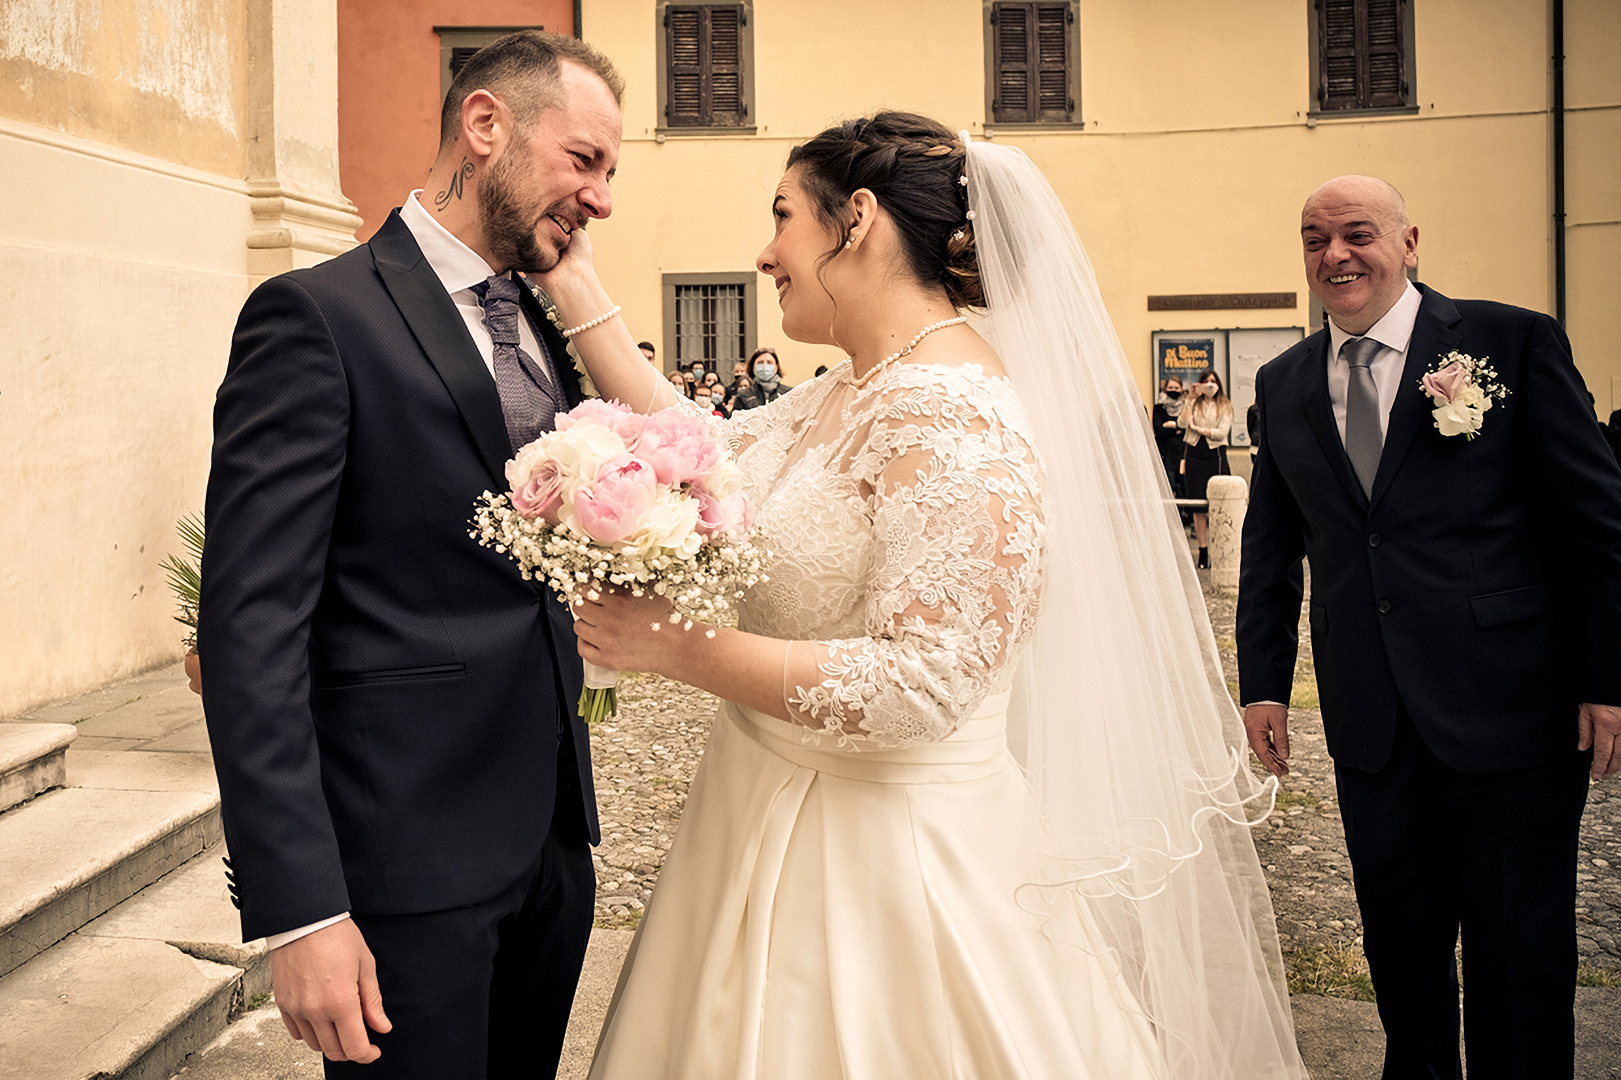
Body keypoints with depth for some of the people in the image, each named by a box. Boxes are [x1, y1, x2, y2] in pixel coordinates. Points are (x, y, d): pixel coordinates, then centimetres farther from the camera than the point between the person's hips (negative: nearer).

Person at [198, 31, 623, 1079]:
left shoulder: (549, 329, 12)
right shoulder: (317, 316, -11)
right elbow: (252, 624, -17)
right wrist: (299, 909, -21)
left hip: (554, 834, 8)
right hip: (408, 851, -7)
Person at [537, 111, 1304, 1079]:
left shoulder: (953, 417, -22)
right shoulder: (852, 392, 7)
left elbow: (919, 685, -28)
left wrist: (683, 649, -23)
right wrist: (577, 292, 11)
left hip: (888, 850, -9)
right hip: (783, 817, 9)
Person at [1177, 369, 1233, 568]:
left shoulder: (1225, 407, 7)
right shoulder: (1193, 404, 10)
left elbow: (1222, 432, -5)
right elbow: (1181, 423, -7)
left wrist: (1198, 428, -9)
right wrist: (1191, 399, -9)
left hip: (1215, 455, -1)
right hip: (1194, 454, 1)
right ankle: (1203, 551, 6)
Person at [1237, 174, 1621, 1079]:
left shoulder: (1516, 342, -4)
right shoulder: (1283, 385, 9)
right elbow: (1271, 546, 15)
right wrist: (1264, 681, 10)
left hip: (1508, 710, -4)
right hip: (1371, 727, 4)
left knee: (1518, 963, 8)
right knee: (1399, 950, 16)